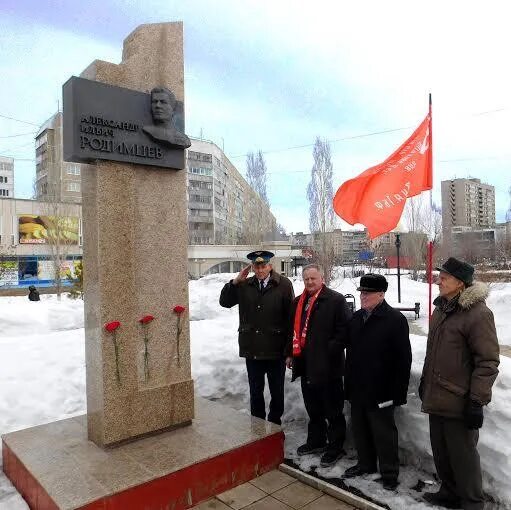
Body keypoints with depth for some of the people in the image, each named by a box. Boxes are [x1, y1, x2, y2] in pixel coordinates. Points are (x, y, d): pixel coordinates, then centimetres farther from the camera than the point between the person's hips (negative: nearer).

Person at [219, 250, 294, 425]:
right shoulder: (245, 285, 3)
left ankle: (274, 425, 34)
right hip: (252, 349, 3)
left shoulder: (284, 285, -8)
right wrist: (235, 282, -6)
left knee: (277, 392, 15)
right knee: (255, 392, 17)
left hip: (276, 350, -3)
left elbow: (291, 315, -10)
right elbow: (225, 302, 9)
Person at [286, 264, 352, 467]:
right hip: (306, 364, 7)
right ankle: (316, 441, 38)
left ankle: (335, 446, 22)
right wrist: (290, 353, 14)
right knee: (312, 407, 21)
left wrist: (331, 351, -17)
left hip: (327, 365, -7)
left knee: (333, 409, 7)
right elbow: (293, 330, 19)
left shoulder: (336, 300, -10)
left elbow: (345, 329, -14)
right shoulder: (298, 302, 12)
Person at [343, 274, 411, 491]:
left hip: (380, 391, -7)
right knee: (360, 430, 19)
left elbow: (403, 359, -16)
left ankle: (389, 473, 24)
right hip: (357, 389, 7)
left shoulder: (395, 319, -14)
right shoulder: (356, 318, 9)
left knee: (383, 433, 7)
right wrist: (349, 383, 15)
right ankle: (365, 463, 37)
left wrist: (397, 391, -17)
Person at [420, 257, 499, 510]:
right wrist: (425, 380, 22)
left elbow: (488, 361, -17)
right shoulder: (441, 308, 9)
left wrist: (477, 400, -18)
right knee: (441, 451, 19)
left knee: (463, 455, 6)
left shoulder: (478, 313, -16)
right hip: (436, 398, 8)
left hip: (459, 402, -8)